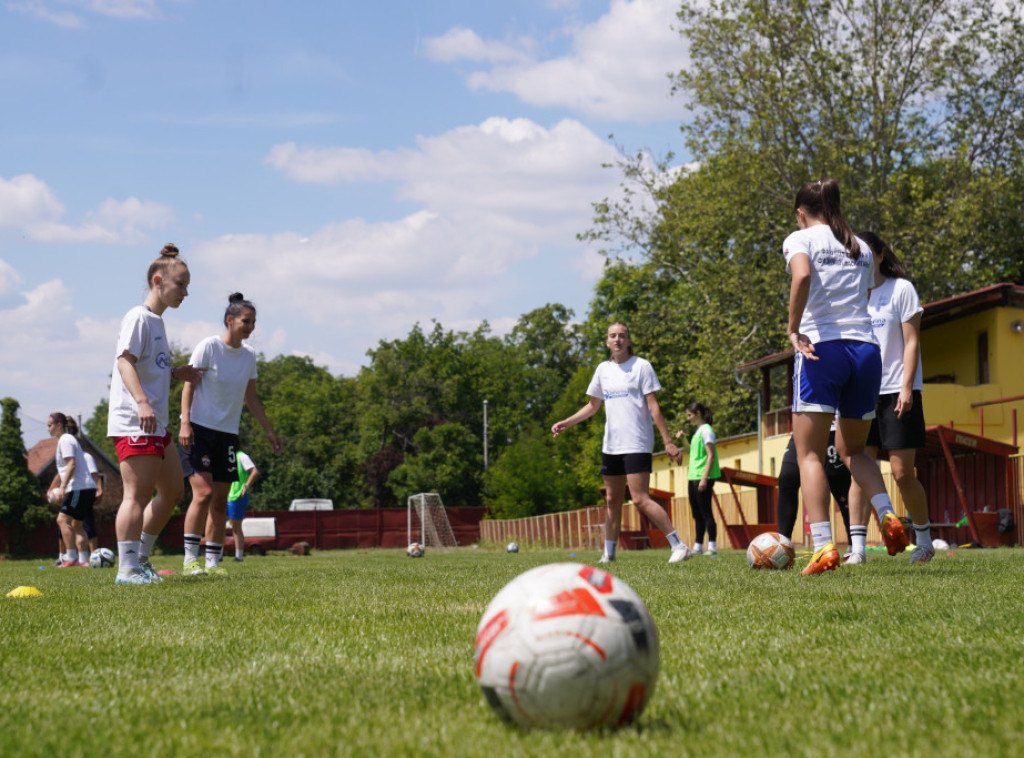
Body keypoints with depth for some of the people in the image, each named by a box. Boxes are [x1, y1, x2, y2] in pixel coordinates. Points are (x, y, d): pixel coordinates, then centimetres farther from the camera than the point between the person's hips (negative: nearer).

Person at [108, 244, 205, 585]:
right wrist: (142, 402, -32)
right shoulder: (138, 317, -8)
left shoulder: (157, 322, 20)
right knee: (138, 494, -11)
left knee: (173, 490, 13)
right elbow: (125, 362, -20)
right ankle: (127, 568, -8)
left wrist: (176, 373, 12)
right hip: (133, 424, -10)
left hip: (156, 424, 10)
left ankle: (141, 558, 21)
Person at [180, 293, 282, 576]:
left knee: (220, 501, 5)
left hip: (228, 434, 6)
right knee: (204, 493, -17)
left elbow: (251, 398, 18)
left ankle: (213, 562, 10)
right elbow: (189, 385, -9)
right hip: (200, 428, -6)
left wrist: (269, 431, 15)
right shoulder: (208, 347, -7)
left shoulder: (249, 355, 9)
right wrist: (185, 422, -18)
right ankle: (190, 559, -12)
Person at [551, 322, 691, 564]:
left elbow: (653, 407, -6)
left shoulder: (641, 366, -4)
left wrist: (668, 442, -11)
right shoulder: (603, 369, 12)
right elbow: (593, 406, 22)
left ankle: (679, 546, -14)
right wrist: (566, 423, 11)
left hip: (637, 444, -6)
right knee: (612, 501, 10)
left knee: (641, 499, -15)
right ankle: (608, 554, 18)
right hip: (611, 445, 6)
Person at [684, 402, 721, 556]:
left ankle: (712, 547, -11)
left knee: (705, 512, -10)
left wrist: (704, 478, -22)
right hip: (693, 478, 9)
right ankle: (697, 546, 14)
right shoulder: (697, 431, 18)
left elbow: (711, 455, -16)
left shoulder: (706, 430, -10)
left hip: (702, 477, -9)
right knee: (697, 514, 10)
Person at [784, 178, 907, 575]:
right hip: (866, 349, 5)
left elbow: (802, 275, -18)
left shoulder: (800, 238, 3)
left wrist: (793, 329, -14)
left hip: (821, 349, -5)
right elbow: (864, 298, 13)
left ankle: (822, 545, -15)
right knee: (853, 449, 20)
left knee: (810, 454, -1)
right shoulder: (861, 248, 20)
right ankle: (887, 515, -5)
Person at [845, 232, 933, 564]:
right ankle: (857, 546, -8)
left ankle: (924, 539, 14)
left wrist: (906, 387, -14)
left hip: (896, 392, -5)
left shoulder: (901, 289, -1)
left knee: (902, 472, -6)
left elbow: (912, 341, -5)